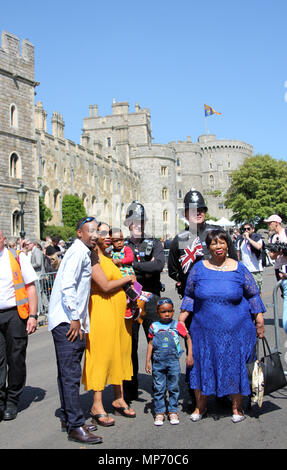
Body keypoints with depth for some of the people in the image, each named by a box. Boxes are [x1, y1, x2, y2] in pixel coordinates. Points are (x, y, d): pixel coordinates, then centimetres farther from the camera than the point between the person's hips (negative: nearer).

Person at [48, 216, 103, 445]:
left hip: (73, 322, 10)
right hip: (67, 322, -10)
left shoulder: (84, 253, 18)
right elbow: (67, 286, -21)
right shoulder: (77, 252, -12)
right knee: (71, 374, -8)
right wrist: (75, 318, -18)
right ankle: (75, 426, -4)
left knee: (69, 373, 16)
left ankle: (68, 417, 25)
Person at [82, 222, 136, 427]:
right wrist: (127, 279, -6)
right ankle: (97, 405, 3)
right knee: (102, 355, -5)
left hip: (119, 311, 9)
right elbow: (105, 286, -18)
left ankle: (119, 399, 23)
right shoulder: (92, 256, -11)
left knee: (120, 353, 12)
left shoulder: (108, 257, 17)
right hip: (102, 311, -9)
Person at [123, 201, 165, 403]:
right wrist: (145, 269, -11)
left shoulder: (154, 243, 7)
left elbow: (159, 265, -12)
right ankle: (130, 390, 17)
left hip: (151, 297, 0)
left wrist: (132, 265, -14)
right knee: (129, 345, 6)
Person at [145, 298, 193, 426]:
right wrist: (148, 361, 6)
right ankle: (159, 412, 14)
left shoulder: (177, 325, -1)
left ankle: (173, 412, 18)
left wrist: (190, 355, 1)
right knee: (158, 388, 4)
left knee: (174, 388, 7)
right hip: (158, 362, 1)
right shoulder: (154, 326, 3)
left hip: (173, 361, -1)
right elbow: (151, 344, 9)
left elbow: (188, 338, 8)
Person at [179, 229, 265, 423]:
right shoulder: (199, 268, 3)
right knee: (202, 365, 7)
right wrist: (180, 320, 5)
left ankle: (237, 407, 23)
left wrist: (259, 320, 5)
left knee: (236, 366, 5)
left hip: (235, 330, -1)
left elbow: (253, 296, 8)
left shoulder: (239, 269, 0)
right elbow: (189, 296, 11)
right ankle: (200, 406, 25)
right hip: (204, 330, 1)